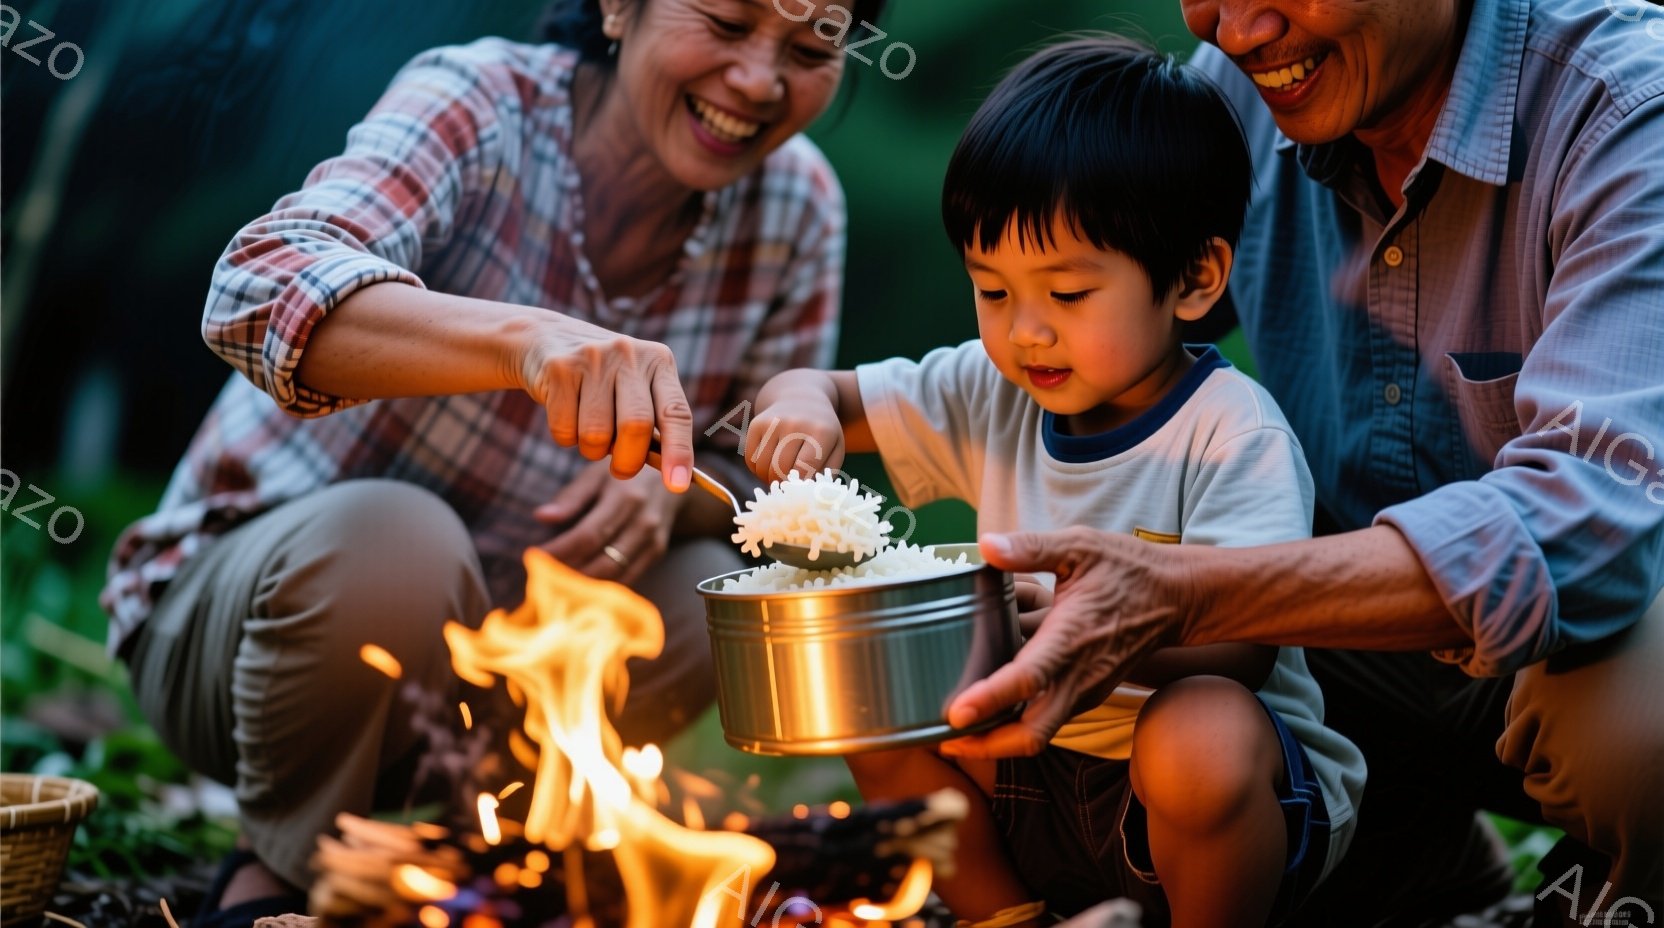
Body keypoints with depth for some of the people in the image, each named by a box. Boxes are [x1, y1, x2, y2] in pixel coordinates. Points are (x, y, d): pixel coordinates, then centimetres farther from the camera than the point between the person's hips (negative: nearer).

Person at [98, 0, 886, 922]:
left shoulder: (797, 205, -8)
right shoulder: (481, 107, -22)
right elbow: (256, 290, -40)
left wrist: (669, 487, -25)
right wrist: (529, 338, -57)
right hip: (247, 589, -4)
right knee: (393, 536, -34)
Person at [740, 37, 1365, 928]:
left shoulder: (1236, 436, -18)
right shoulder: (994, 395, 1)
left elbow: (1241, 652, -27)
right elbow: (828, 397, 7)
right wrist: (798, 403, -18)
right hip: (1046, 769, 6)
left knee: (1201, 735, -37)